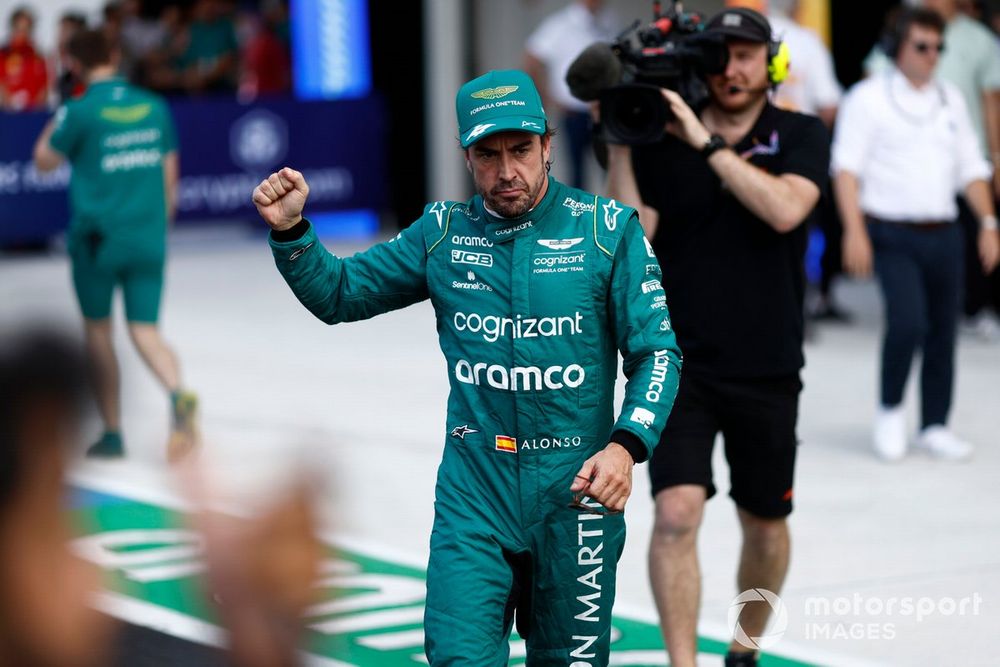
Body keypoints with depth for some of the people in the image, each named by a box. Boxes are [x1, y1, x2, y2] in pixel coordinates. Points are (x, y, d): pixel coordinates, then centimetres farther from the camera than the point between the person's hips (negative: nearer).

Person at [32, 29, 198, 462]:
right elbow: (169, 176, 11)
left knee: (97, 330, 13)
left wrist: (54, 122, 17)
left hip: (97, 236, -3)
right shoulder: (154, 107, 5)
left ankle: (113, 432, 15)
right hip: (148, 238, 3)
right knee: (145, 331, 5)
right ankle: (178, 395, -25)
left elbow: (44, 161, 3)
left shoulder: (80, 111, -9)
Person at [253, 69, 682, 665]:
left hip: (576, 488, -1)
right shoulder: (443, 232, 5)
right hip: (472, 489, 1)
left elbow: (659, 351, -4)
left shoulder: (608, 229, -3)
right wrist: (290, 231, -6)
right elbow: (339, 294, 12)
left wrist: (626, 445, -19)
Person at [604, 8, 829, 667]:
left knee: (765, 525, 15)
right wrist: (618, 144, -13)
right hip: (679, 365, -1)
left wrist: (707, 142, -21)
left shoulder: (802, 136, -1)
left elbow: (784, 210, -20)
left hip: (768, 371, 1)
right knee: (677, 512, -19)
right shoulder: (661, 143, 0)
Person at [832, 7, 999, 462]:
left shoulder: (950, 100, 15)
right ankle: (890, 411, 4)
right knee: (908, 321, -18)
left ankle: (935, 425, 18)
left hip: (943, 233, 5)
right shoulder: (868, 98, -1)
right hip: (893, 233, -5)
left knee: (942, 330, 6)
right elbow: (847, 168, -6)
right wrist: (855, 232, -16)